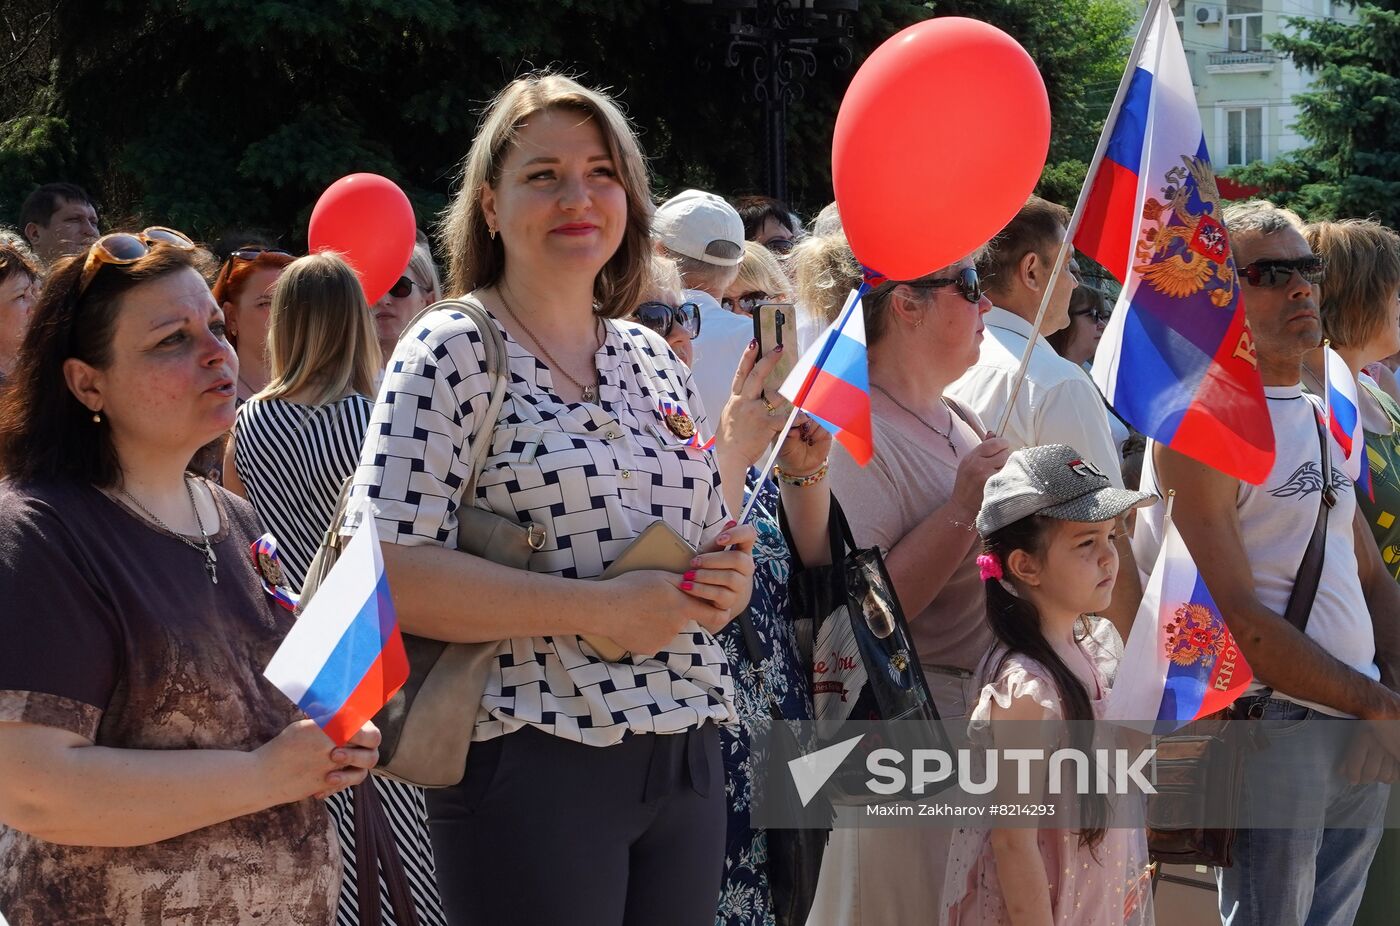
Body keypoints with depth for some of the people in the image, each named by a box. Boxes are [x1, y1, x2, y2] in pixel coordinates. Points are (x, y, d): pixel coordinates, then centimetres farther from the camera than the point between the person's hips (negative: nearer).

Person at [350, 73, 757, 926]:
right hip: (533, 763, -6)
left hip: (686, 752, 6)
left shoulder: (655, 359, 12)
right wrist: (600, 608, -20)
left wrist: (727, 578, -2)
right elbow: (385, 569, -17)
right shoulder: (451, 355, -6)